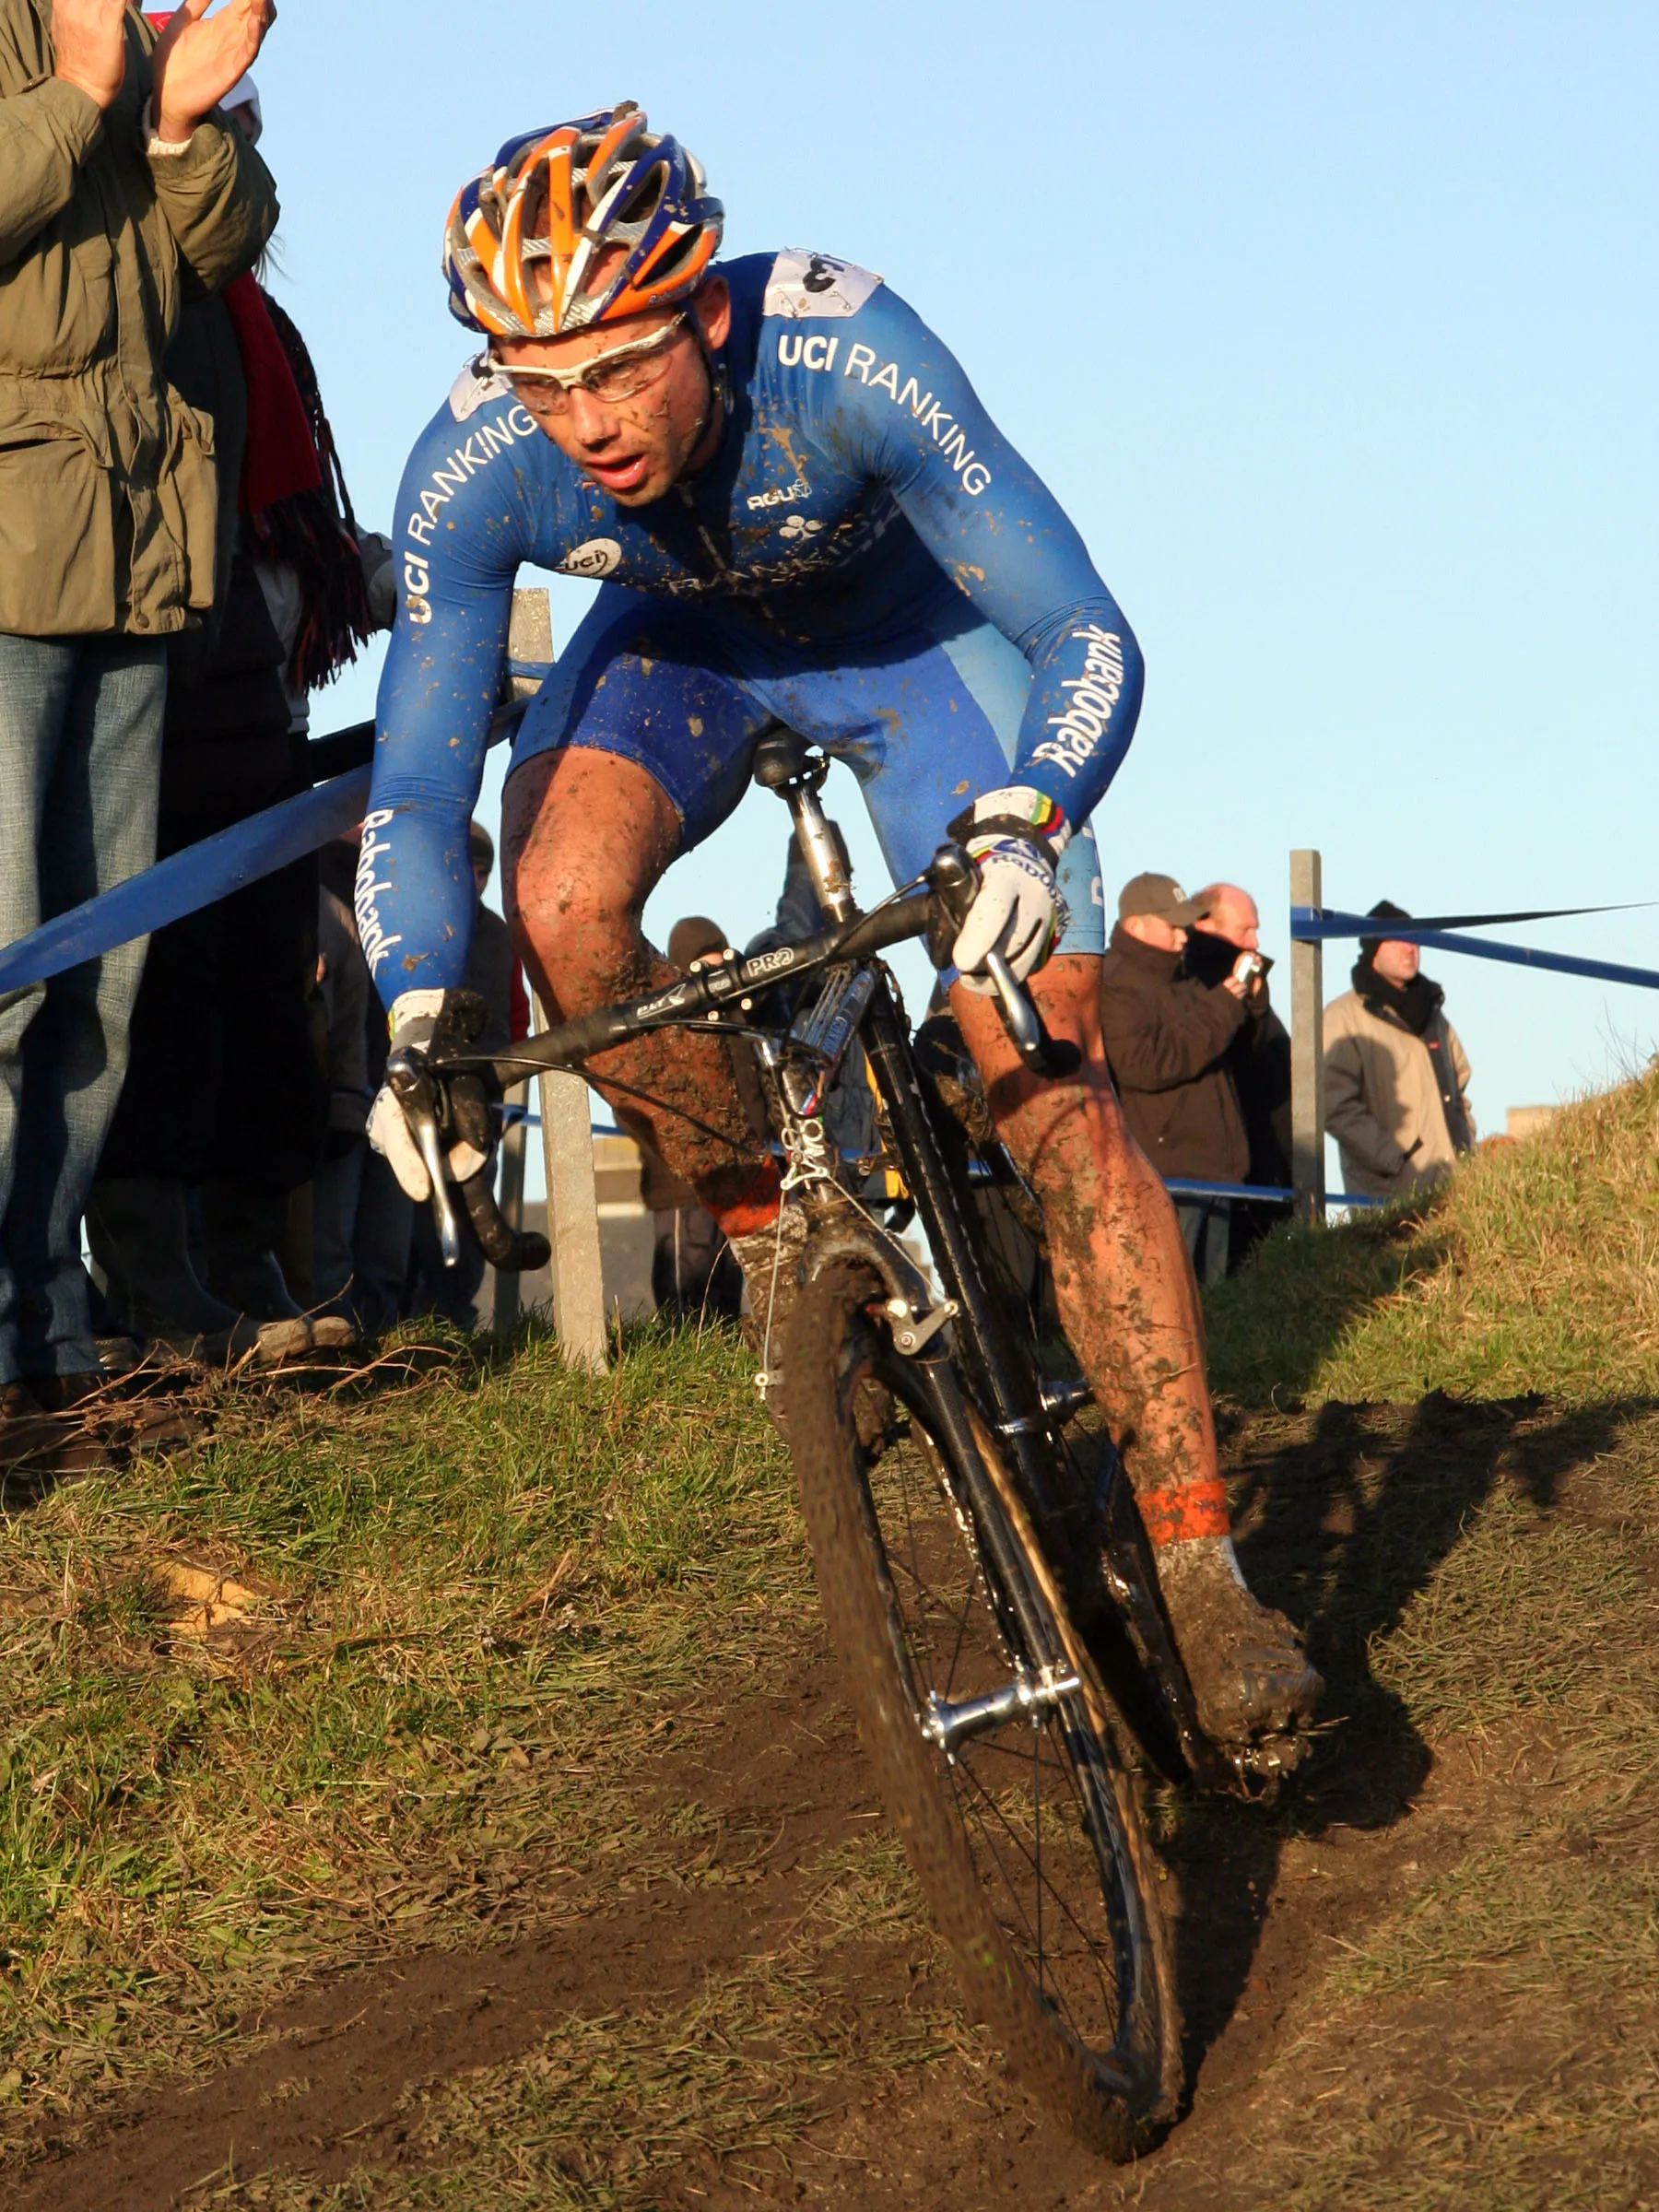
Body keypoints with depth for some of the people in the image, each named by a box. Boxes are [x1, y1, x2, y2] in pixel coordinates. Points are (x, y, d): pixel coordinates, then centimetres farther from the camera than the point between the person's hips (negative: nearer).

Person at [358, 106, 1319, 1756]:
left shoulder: (848, 358, -39)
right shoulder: (474, 472, -31)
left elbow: (1087, 638, -36)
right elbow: (416, 785, -23)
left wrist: (1020, 828, -55)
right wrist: (417, 1027, -39)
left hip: (903, 623, -2)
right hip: (679, 638, 3)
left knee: (1051, 1090, -16)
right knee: (563, 906, -31)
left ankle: (1198, 1562, -11)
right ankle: (770, 1234, -4)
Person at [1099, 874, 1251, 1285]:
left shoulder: (1182, 981, 21)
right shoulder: (1114, 985, -10)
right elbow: (1147, 1064, -24)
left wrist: (1243, 1001, 9)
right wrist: (1219, 1010, -17)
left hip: (1212, 1168, 10)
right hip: (1164, 1174, -10)